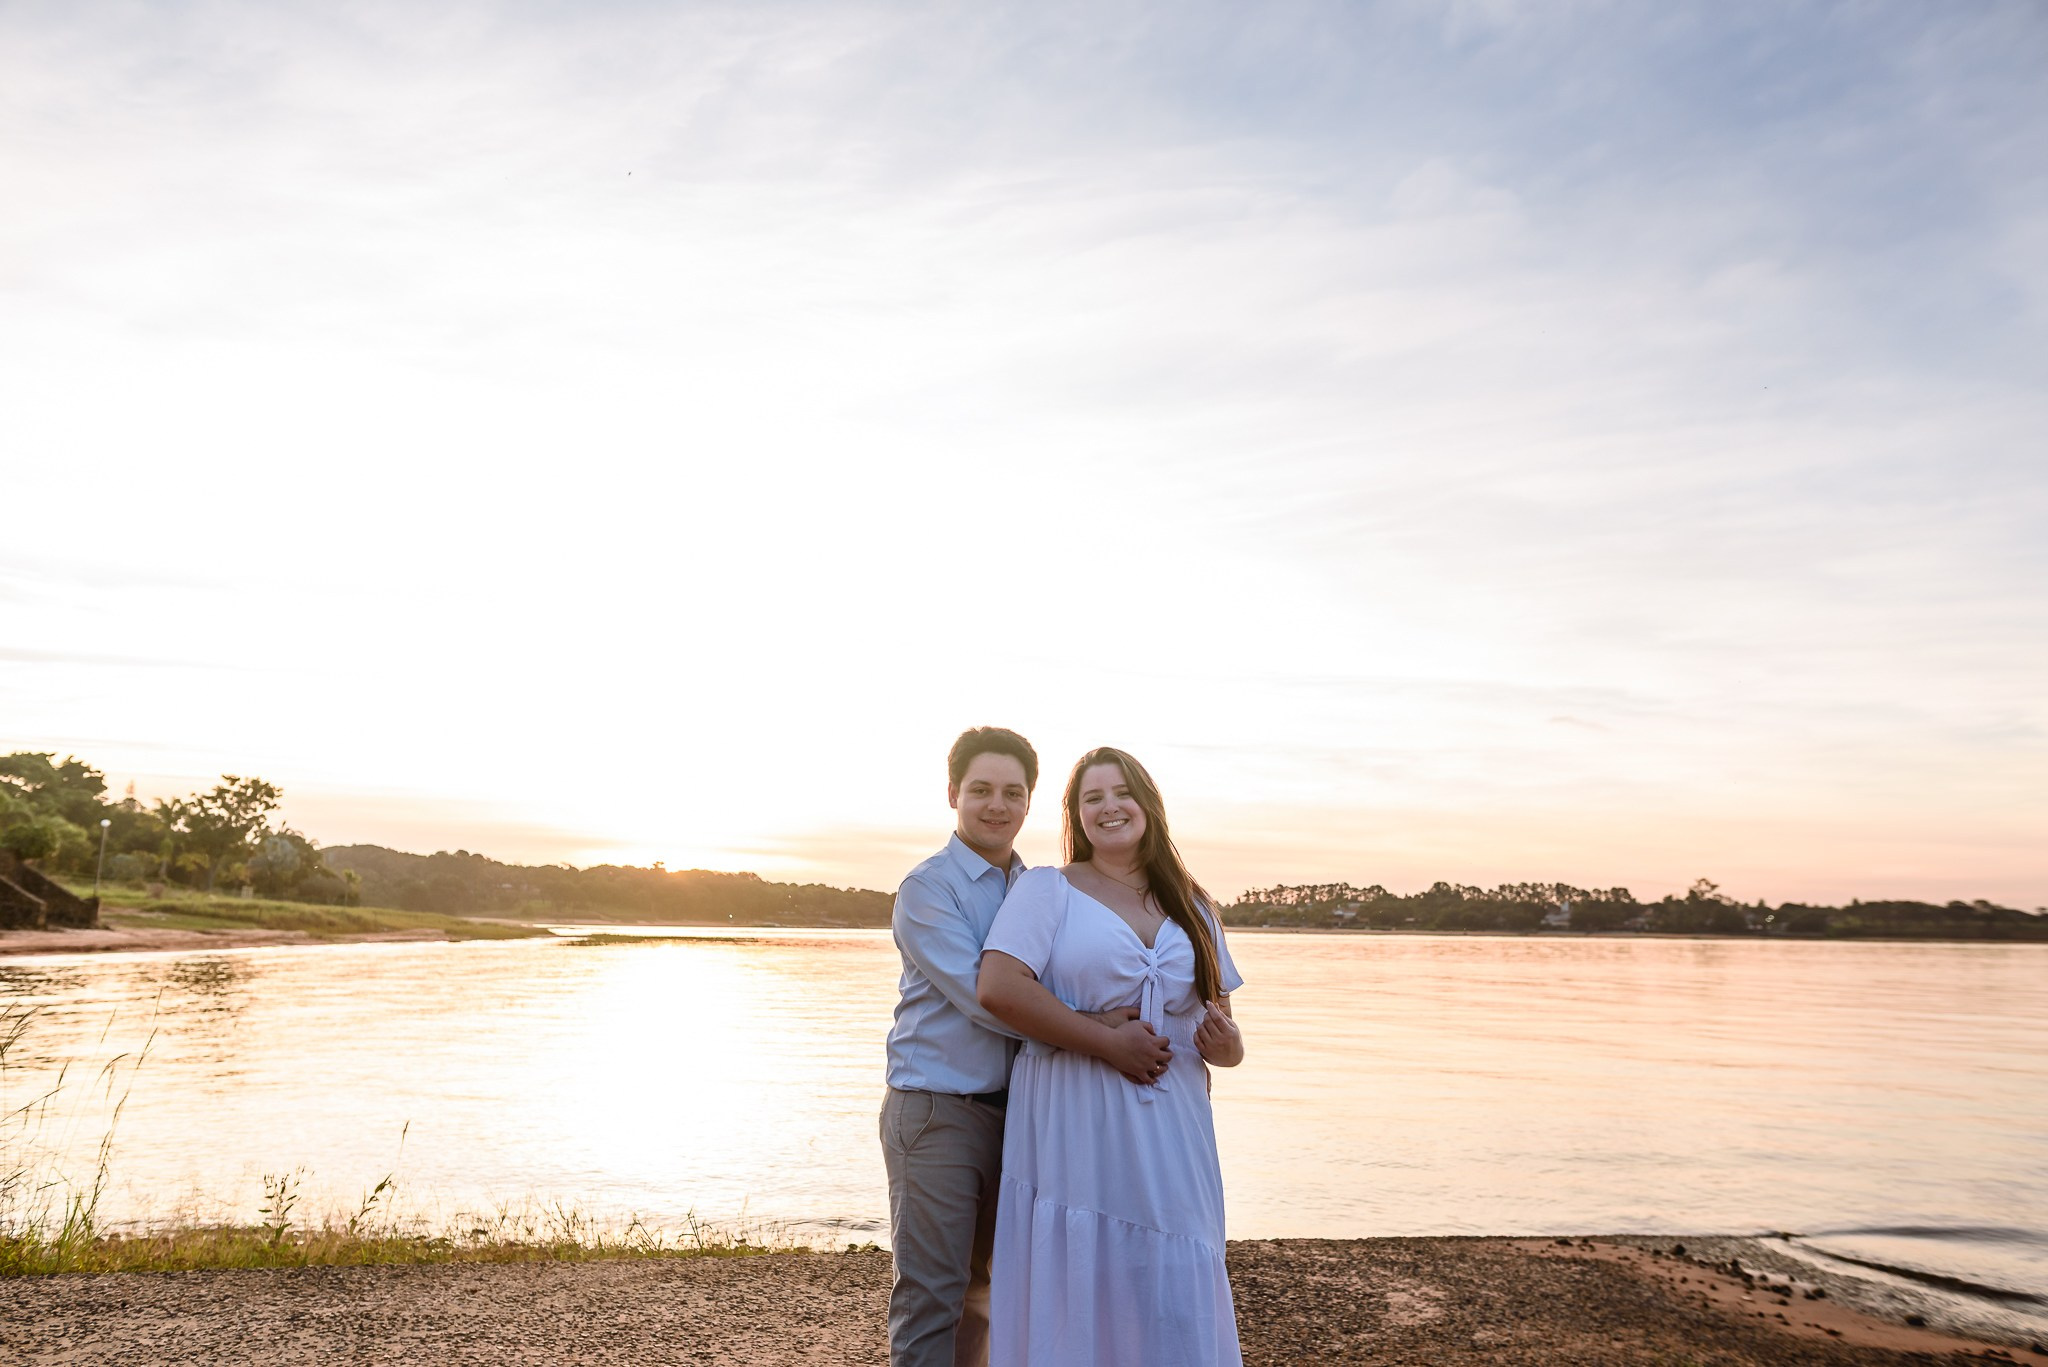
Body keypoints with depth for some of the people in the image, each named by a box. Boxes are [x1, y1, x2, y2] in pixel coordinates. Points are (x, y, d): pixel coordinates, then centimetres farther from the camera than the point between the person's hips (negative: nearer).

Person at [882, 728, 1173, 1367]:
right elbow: (982, 997, -20)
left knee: (980, 1286, 17)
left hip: (1011, 1110, 6)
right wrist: (1101, 1038, -24)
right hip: (936, 1114, -6)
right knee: (929, 1294, -2)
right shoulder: (927, 888, -10)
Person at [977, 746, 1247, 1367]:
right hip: (1073, 1130, -4)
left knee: (1172, 1303, 5)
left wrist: (1227, 1047, -5)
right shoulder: (1046, 889, 1)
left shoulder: (1192, 908, 15)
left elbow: (1220, 1022, 20)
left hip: (1169, 1135, 4)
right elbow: (999, 988, -14)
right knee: (1069, 1302, 2)